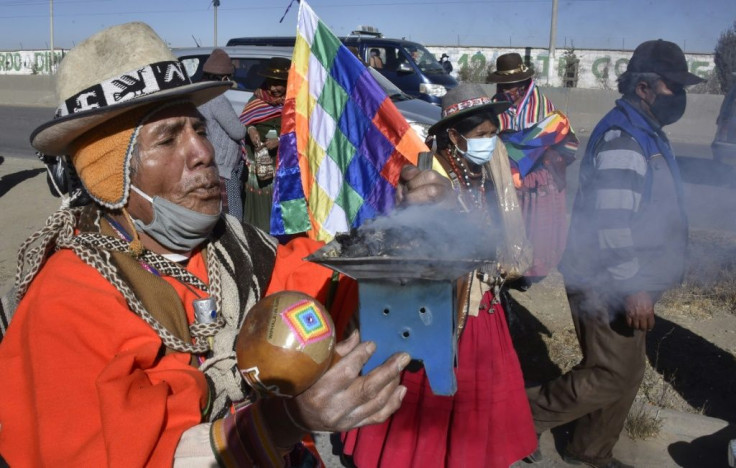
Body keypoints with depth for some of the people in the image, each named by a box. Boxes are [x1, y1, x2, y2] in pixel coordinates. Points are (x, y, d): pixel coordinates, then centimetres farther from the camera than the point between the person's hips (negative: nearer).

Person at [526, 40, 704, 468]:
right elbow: (612, 222, -26)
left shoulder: (646, 132, 15)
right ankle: (529, 413, 9)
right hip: (609, 284, -10)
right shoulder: (622, 136, -20)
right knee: (614, 375, -4)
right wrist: (633, 288, -26)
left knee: (626, 373, 17)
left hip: (626, 280, 10)